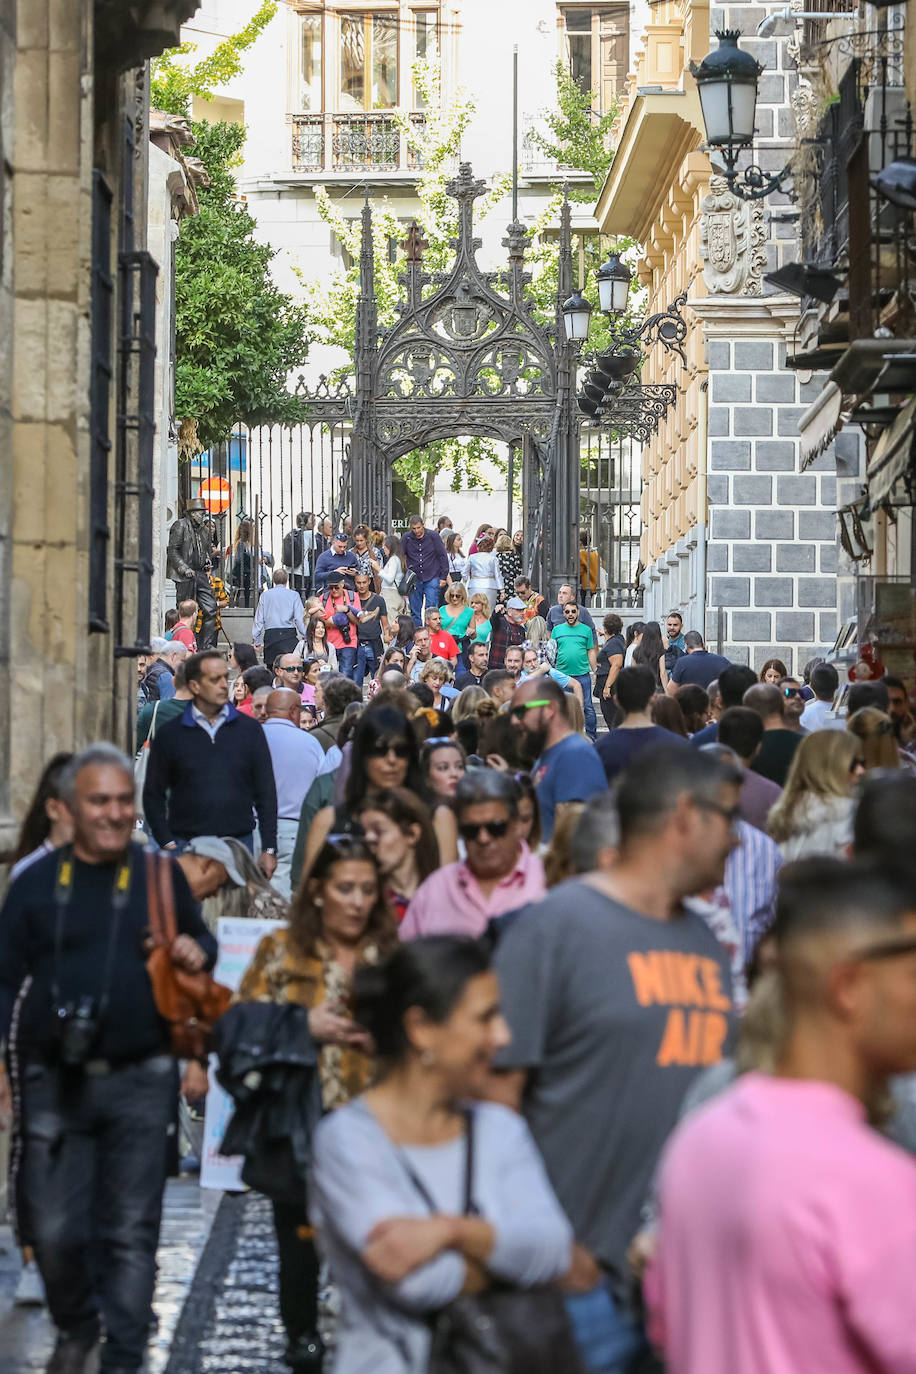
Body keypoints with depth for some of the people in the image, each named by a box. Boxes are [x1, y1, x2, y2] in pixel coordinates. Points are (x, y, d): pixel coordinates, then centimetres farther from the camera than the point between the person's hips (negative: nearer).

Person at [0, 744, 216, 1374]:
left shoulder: (160, 875, 5)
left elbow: (200, 939, 18)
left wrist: (199, 951, -6)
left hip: (139, 1081, 0)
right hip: (54, 1082, 0)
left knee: (131, 1231, 1)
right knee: (53, 1228, 1)